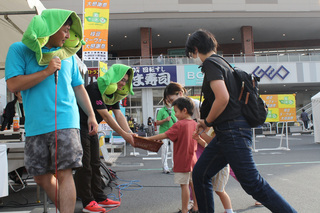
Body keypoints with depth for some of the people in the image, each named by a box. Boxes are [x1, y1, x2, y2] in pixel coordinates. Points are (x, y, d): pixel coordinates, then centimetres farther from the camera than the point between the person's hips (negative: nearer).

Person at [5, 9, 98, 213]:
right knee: (42, 177, 9)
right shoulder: (20, 50, 4)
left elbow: (78, 87, 17)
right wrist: (47, 71, -11)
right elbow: (13, 84, -7)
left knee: (64, 173, -9)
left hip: (65, 122, 0)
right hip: (35, 126, 1)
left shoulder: (68, 55, 12)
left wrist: (91, 115, 12)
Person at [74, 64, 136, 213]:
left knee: (95, 164, 11)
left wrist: (130, 132, -19)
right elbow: (105, 115, -28)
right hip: (79, 127, -9)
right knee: (84, 165, -6)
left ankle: (99, 198, 18)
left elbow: (119, 114, -5)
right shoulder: (94, 89, -24)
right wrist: (124, 134, -28)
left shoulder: (114, 93, 4)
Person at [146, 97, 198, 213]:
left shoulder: (179, 125, -17)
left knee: (184, 185, 0)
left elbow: (165, 135, -20)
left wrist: (148, 139, -16)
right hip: (192, 159, 8)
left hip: (182, 161, -7)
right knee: (193, 184, 15)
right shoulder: (195, 124, 5)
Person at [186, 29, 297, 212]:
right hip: (227, 133, 10)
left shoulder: (210, 63, -9)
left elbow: (223, 98, -24)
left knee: (253, 183, -6)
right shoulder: (221, 63, 20)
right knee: (200, 175, 12)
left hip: (233, 132, -10)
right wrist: (206, 122, 20)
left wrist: (207, 122, -7)